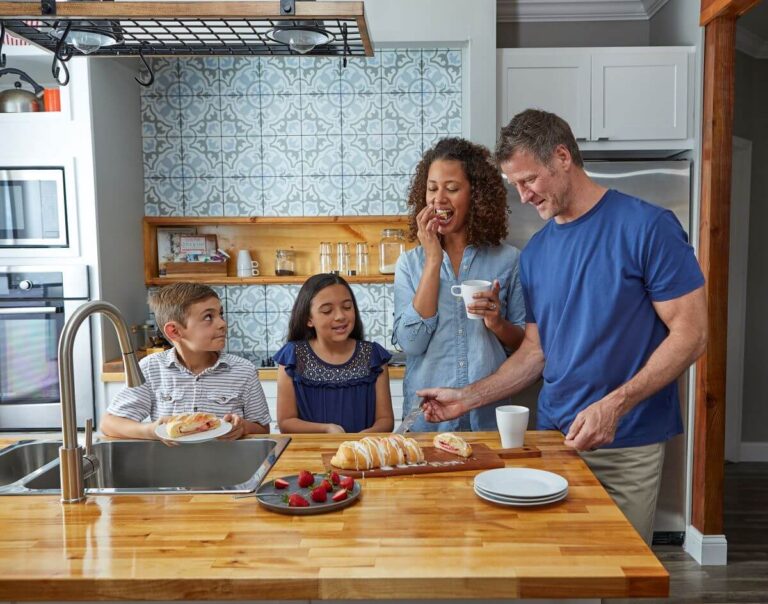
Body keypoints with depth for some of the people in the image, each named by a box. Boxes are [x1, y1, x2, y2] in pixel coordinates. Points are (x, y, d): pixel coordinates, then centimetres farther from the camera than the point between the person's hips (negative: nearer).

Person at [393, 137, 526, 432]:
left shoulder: (508, 260, -2)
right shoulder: (410, 263, 0)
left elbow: (526, 344, 5)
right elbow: (411, 342, -13)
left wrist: (498, 323, -17)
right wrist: (434, 259, -13)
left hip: (489, 416, 0)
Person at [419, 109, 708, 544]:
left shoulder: (647, 227, -10)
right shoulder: (536, 251, 7)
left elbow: (691, 334, -12)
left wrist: (613, 405, -21)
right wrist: (468, 398, 2)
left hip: (628, 444, -4)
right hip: (555, 435, 5)